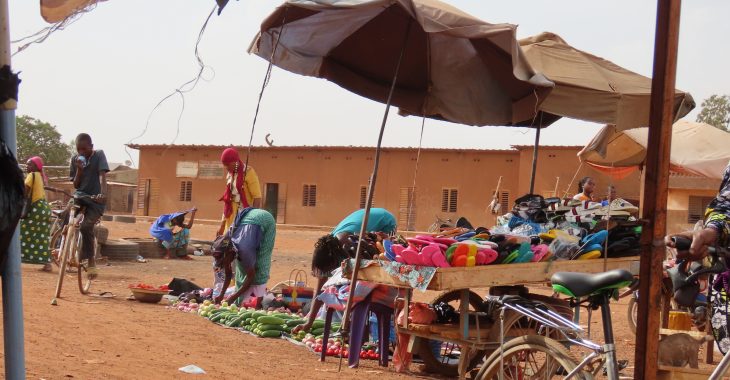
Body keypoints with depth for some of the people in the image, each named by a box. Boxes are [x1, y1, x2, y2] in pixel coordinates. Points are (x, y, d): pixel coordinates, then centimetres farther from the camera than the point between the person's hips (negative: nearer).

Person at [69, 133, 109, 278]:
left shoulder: (99, 155, -5)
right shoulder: (75, 159, 5)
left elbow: (102, 175, -20)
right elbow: (76, 185, 5)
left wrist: (103, 193, -38)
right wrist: (79, 170, -14)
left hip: (95, 199, -3)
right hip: (80, 195, 3)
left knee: (86, 226, -24)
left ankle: (90, 261, -6)